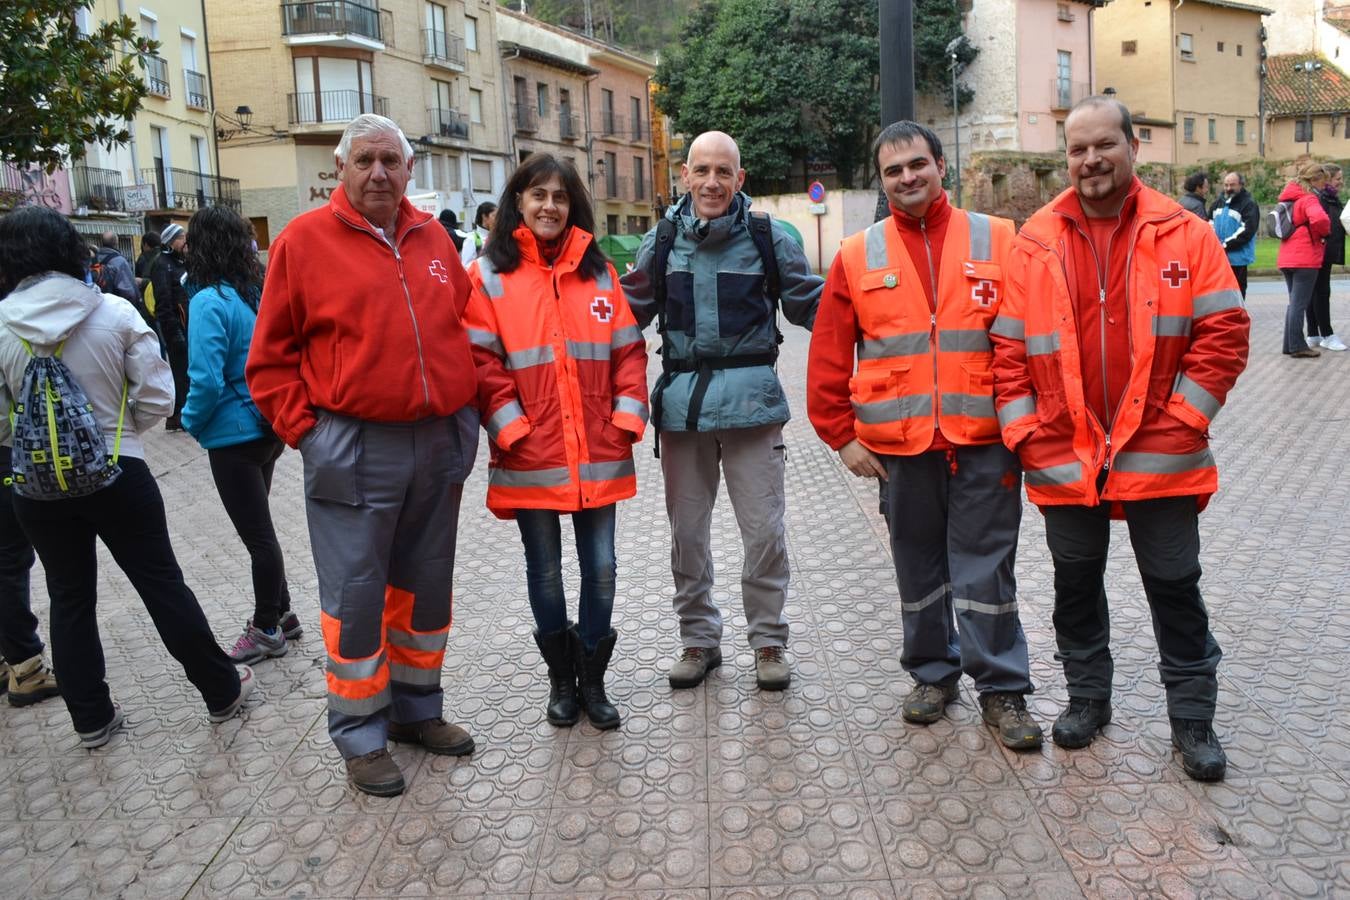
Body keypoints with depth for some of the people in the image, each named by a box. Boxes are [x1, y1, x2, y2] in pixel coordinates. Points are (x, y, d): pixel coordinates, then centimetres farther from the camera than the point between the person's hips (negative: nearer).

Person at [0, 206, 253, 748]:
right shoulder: (113, 312, -10)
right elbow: (157, 398, -9)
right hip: (118, 474, -1)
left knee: (69, 600, 15)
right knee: (162, 585, 10)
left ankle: (91, 717, 25)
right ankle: (222, 691, 21)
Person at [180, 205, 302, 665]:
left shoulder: (211, 302, -19)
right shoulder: (261, 291, 3)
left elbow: (207, 381, -23)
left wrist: (192, 421, -6)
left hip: (234, 434, -8)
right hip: (270, 426, 8)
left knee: (256, 532, 4)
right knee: (258, 526, 21)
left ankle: (268, 629, 19)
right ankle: (280, 614, 31)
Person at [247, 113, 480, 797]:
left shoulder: (434, 240, 9)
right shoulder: (304, 240, -4)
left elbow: (466, 330, 16)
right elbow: (270, 359, -2)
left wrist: (465, 417, 8)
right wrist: (306, 430, -8)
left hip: (439, 445, 5)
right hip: (353, 450, -5)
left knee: (426, 585, 16)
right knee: (356, 595, 3)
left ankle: (417, 708, 33)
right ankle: (361, 735, 19)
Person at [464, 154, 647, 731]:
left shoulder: (599, 272, 9)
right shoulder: (490, 275, 0)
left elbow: (628, 350, 8)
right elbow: (482, 361, -5)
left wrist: (627, 414, -3)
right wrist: (510, 427, -13)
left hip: (599, 454, 2)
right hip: (531, 459, -2)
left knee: (601, 569, 7)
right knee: (545, 572, 11)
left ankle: (592, 679, 25)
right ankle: (561, 678, 29)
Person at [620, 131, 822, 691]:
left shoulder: (767, 236, 1)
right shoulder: (663, 239, 6)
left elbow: (813, 304, 7)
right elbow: (629, 311, 14)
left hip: (750, 399, -2)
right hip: (681, 399, 3)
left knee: (764, 530, 1)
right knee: (686, 530, 11)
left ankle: (768, 640, 21)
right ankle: (698, 639, 28)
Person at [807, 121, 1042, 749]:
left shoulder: (998, 241, 2)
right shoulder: (858, 257, 5)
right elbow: (828, 359, 5)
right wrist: (842, 435, 2)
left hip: (984, 439, -1)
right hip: (900, 443, 2)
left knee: (986, 568, 4)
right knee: (918, 568, 14)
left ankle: (1002, 688, 17)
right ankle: (934, 673, 31)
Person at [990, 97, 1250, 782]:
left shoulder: (1184, 235, -2)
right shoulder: (1035, 243, 1)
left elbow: (1223, 333, -3)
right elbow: (1009, 347, 1)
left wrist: (1181, 416, -10)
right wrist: (1023, 431, -5)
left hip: (1159, 453, -1)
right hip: (1063, 455, 2)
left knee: (1174, 585, 9)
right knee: (1076, 582, 15)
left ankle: (1192, 716, 26)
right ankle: (1087, 697, 34)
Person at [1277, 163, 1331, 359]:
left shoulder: (1291, 198, 15)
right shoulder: (1308, 199, -12)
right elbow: (1319, 218, -30)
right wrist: (1322, 234, -11)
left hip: (1287, 258, 8)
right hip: (1306, 259, -8)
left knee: (1294, 302, 14)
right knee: (1299, 304, -5)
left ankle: (1290, 344, 16)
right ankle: (1298, 346, -2)